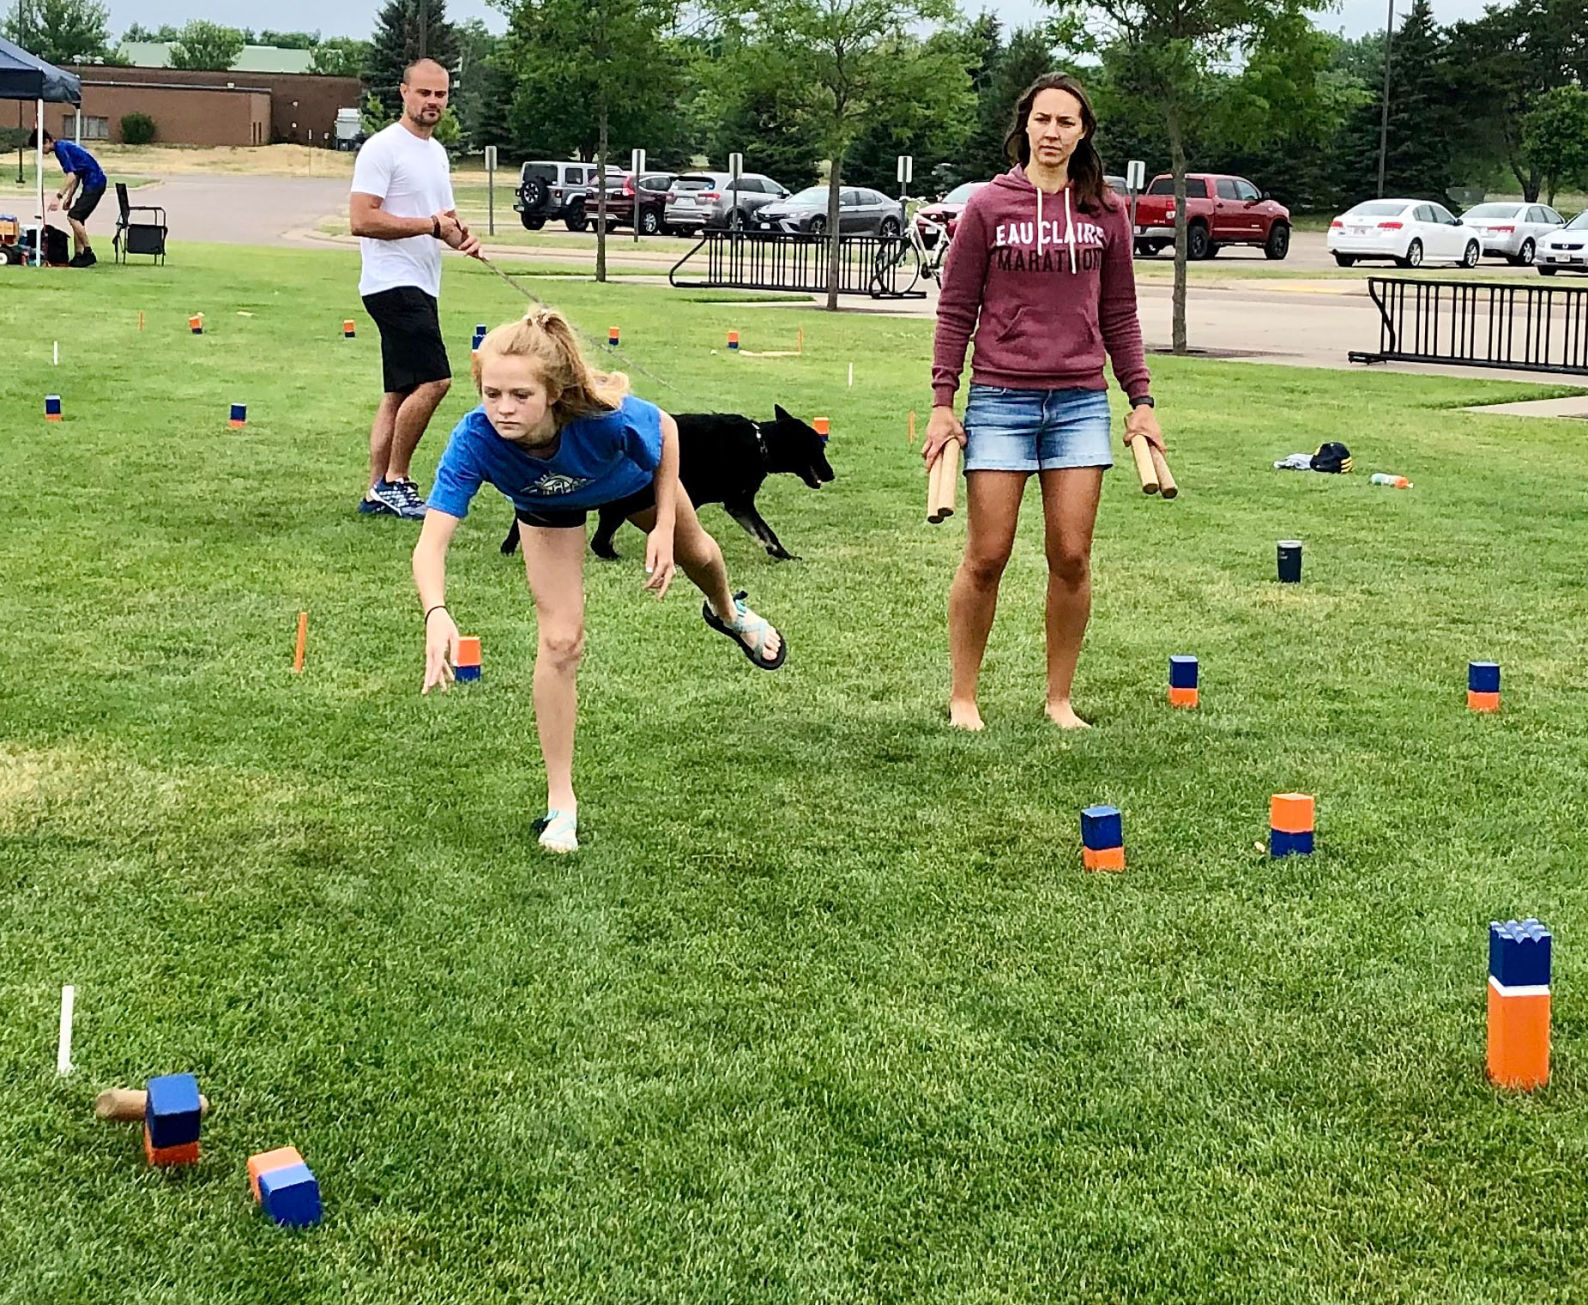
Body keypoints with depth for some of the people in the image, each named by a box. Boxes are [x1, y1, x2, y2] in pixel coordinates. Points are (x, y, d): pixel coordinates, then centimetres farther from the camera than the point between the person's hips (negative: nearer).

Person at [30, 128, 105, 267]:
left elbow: (71, 176, -21)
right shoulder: (64, 146, 19)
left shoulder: (60, 148, -12)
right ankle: (78, 256, 10)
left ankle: (89, 254, -10)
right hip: (94, 183, 10)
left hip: (94, 183, -10)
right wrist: (69, 197, 22)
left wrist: (58, 196, -23)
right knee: (77, 219, 10)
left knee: (73, 217, -12)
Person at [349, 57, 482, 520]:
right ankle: (393, 481, -7)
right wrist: (430, 225, -19)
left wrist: (462, 235, 6)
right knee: (433, 379, -16)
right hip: (393, 283, -10)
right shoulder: (383, 148, -10)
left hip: (421, 287, 10)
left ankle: (378, 490, 13)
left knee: (400, 392, 9)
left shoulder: (436, 151, 19)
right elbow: (361, 220, -19)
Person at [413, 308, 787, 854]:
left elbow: (666, 429, -22)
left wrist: (665, 528, -23)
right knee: (560, 640, -13)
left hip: (629, 476, 1)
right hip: (547, 508, -1)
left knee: (695, 553, 28)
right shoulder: (474, 441, -44)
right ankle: (561, 804, 1)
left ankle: (727, 611, 69)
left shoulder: (606, 415, -46)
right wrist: (437, 614, -69)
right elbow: (430, 543, -50)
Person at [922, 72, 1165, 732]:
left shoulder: (1105, 212, 9)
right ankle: (962, 697, 12)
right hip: (1000, 398, -2)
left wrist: (1141, 398, 10)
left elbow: (1119, 314, 14)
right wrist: (942, 402, -2)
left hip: (1081, 401, 2)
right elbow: (955, 310, 4)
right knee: (986, 558, -1)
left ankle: (1059, 698, 14)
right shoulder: (988, 206, 2)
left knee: (1072, 558, 1)